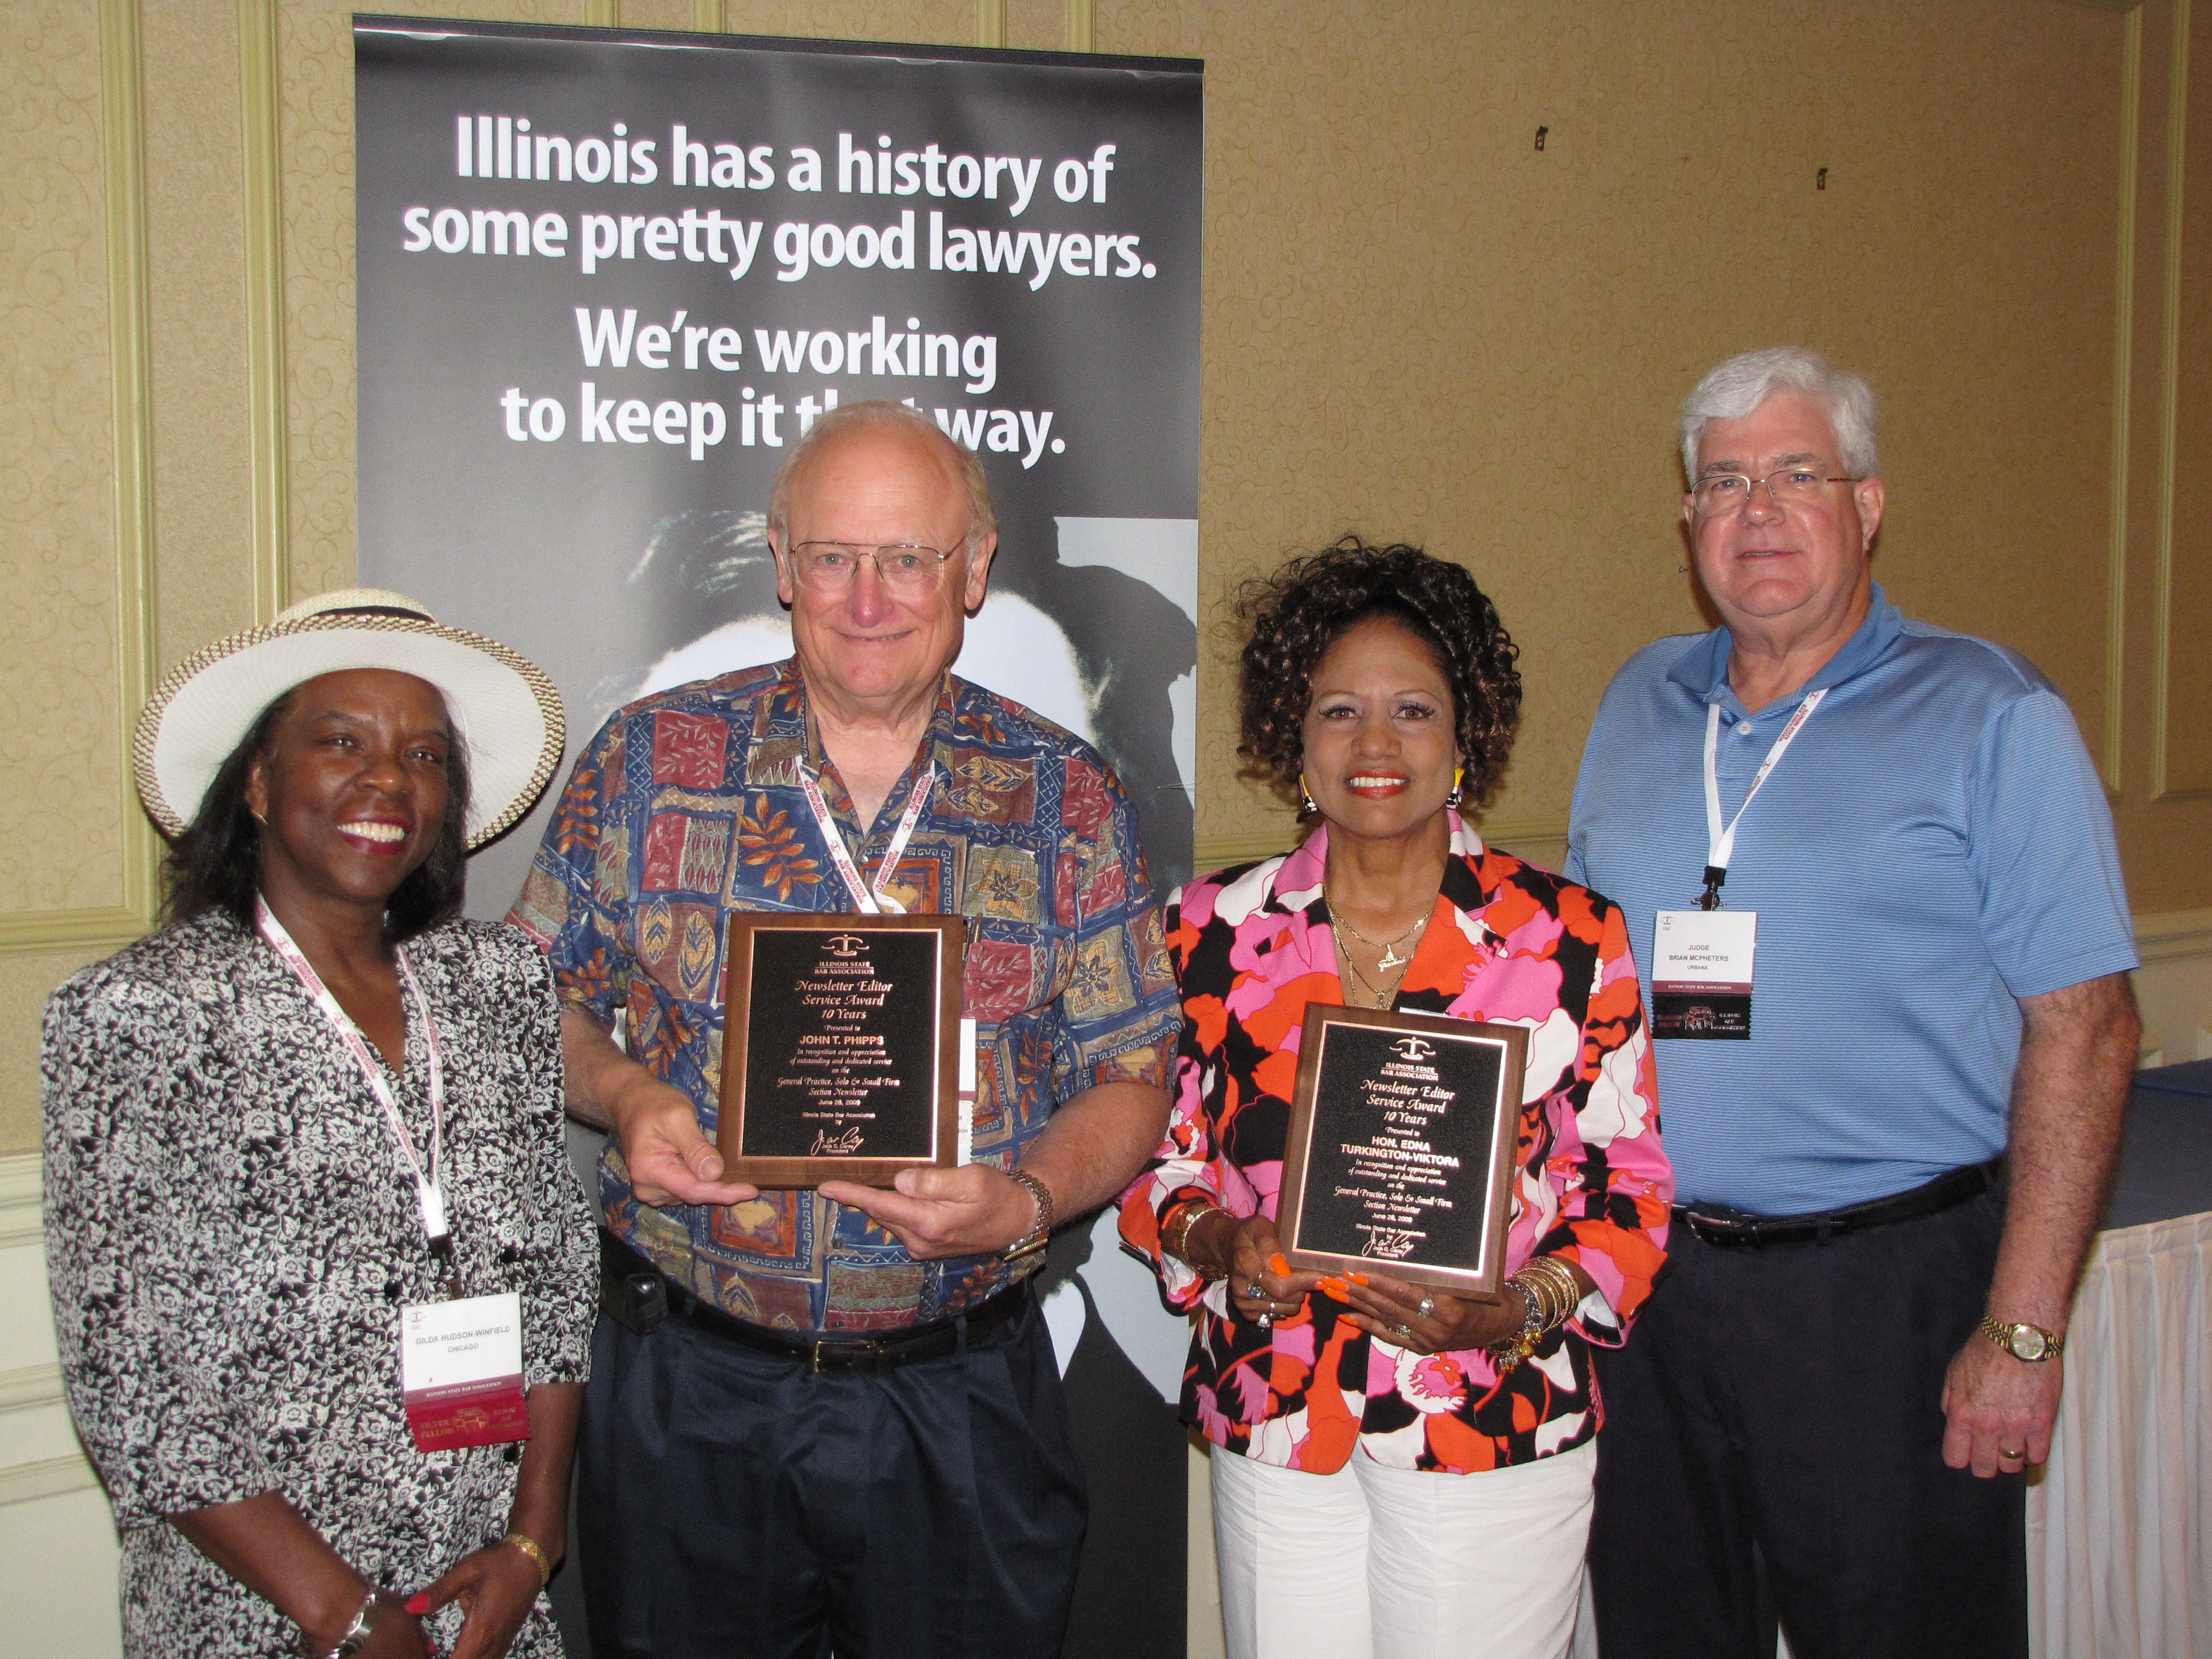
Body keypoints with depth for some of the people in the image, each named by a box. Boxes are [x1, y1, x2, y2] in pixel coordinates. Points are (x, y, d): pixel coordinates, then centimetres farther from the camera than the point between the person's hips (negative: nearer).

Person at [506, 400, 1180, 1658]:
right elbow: (539, 1000, 7)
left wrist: (1025, 1204, -18)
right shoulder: (649, 761, -1)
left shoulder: (1070, 801, -1)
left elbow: (1133, 1075, 0)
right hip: (691, 1385, 0)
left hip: (960, 1401, 0)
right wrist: (621, 1094, -14)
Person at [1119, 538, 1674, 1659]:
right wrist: (1217, 1243, -12)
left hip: (1501, 1429, -1)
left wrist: (1515, 1313, -15)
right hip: (1274, 1432, 2)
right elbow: (1155, 1157, 9)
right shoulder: (1214, 932, 2)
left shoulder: (1570, 938, -2)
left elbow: (1630, 1187, 1)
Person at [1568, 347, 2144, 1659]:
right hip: (1644, 1283, 5)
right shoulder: (1640, 706, 10)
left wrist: (2023, 1330, -14)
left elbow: (2083, 1028, -9)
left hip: (1888, 1293, -4)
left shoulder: (1989, 717, -5)